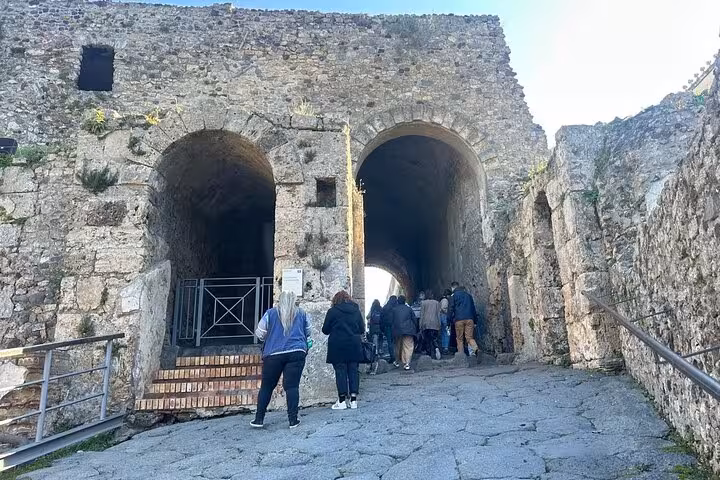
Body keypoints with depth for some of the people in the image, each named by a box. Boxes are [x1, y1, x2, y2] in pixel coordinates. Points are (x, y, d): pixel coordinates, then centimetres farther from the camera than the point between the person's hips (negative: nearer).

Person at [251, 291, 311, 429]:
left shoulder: (270, 313, 5)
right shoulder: (302, 314, 10)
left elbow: (259, 334, 7)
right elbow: (308, 334, 20)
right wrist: (306, 346, 38)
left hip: (273, 354, 0)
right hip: (296, 353, 1)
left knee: (266, 387, 10)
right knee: (292, 386, 2)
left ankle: (259, 419, 14)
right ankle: (293, 420, 1)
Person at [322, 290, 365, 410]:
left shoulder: (333, 311, -3)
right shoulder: (356, 310, 7)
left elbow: (325, 330, -1)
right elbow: (362, 329, 9)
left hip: (338, 346, -3)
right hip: (354, 345, 3)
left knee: (340, 371, 1)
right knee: (353, 370, 8)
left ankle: (342, 401, 2)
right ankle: (353, 399, 9)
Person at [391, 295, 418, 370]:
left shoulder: (394, 310, 3)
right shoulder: (409, 309, 2)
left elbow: (392, 321, 7)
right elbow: (414, 319, 5)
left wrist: (393, 331, 15)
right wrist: (415, 329, 15)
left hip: (397, 331, 2)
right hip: (408, 330, -2)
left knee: (398, 346, 17)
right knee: (408, 347, -3)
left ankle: (397, 362, 30)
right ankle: (406, 363, -15)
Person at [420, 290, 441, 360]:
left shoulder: (423, 303, 2)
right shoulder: (437, 303, 8)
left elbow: (421, 315, 1)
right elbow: (438, 315, 8)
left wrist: (420, 326, 4)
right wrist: (439, 325, 11)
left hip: (426, 324, -1)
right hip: (435, 324, 2)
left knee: (427, 340, 4)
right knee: (434, 339, 7)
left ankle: (429, 354, -1)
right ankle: (436, 348, -21)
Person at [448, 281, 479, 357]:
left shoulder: (453, 295, 5)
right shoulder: (468, 295, 20)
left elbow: (450, 309, 0)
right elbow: (473, 308, 20)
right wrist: (475, 320, 22)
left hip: (459, 319, -3)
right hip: (470, 319, 3)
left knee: (459, 339, 5)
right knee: (470, 337, 2)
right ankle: (475, 348, -26)